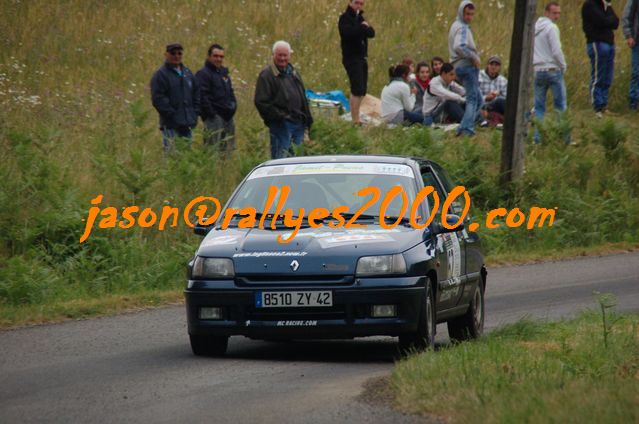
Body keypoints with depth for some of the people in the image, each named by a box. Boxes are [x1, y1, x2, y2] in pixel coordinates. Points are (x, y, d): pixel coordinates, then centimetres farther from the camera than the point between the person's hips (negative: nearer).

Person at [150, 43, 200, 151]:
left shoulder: (187, 72, 16)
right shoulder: (161, 74, -6)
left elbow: (196, 92, 21)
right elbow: (158, 98, -12)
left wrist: (195, 112, 9)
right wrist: (171, 114, -15)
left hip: (187, 124, 7)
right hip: (171, 125, -7)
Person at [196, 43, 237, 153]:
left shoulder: (224, 73, 21)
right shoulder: (203, 74, -7)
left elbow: (230, 93, 30)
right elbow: (202, 96, -15)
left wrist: (233, 105, 13)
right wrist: (211, 114, -19)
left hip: (227, 116, 9)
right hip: (214, 117, -9)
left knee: (228, 148, 10)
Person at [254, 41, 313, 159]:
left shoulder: (293, 72, 19)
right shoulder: (266, 75, -5)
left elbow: (302, 97, 26)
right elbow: (261, 102, -12)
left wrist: (307, 117, 17)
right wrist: (277, 116, -17)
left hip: (298, 122, 7)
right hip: (280, 124, -7)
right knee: (281, 157, -10)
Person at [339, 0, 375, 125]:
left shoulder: (360, 18, 18)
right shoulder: (345, 18, -5)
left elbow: (372, 33, 5)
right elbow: (348, 32, -25)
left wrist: (365, 27, -15)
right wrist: (363, 27, -14)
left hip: (362, 58, 8)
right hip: (352, 58, -8)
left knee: (361, 91, 9)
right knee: (357, 89, -15)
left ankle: (356, 118, 15)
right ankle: (355, 121, -18)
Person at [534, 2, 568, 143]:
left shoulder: (533, 29, 11)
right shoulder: (551, 28, -10)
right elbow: (556, 51, -15)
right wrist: (563, 67, -1)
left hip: (537, 71, 6)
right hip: (553, 70, -6)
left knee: (539, 107, 8)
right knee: (560, 105, 0)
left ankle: (538, 137, 3)